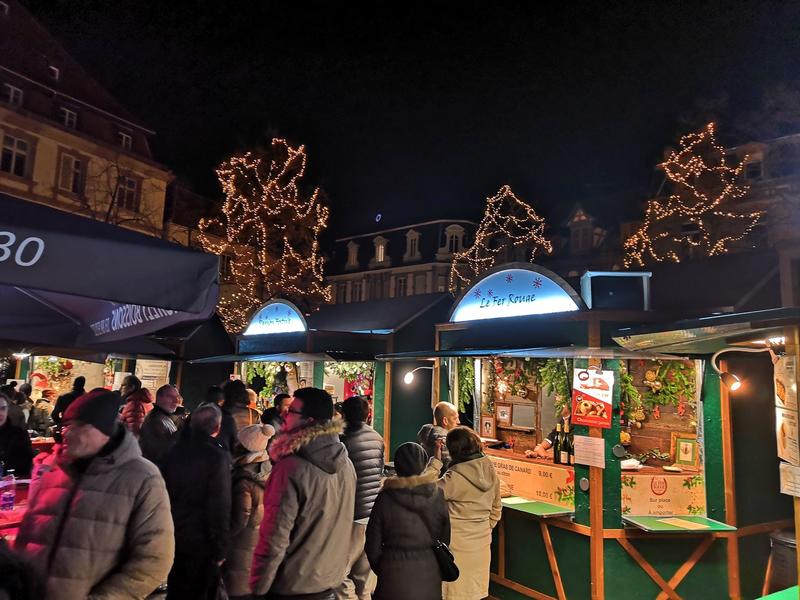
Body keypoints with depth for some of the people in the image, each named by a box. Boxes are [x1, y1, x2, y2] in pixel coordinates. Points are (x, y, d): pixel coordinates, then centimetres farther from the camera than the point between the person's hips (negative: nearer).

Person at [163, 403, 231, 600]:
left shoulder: (175, 450, -1)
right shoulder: (218, 456, -21)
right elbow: (221, 507, -21)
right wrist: (220, 549, -13)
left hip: (174, 537, 6)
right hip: (202, 541, -6)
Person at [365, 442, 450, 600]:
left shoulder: (385, 498, -13)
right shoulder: (437, 495, -9)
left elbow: (373, 546, -6)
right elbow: (445, 538, -1)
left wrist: (381, 570, 12)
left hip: (395, 577, -2)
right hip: (429, 576, 2)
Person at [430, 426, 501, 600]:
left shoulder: (455, 477, -23)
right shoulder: (490, 470, -1)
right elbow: (496, 507, 10)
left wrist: (436, 461, -18)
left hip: (457, 543, -6)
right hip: (481, 542, 6)